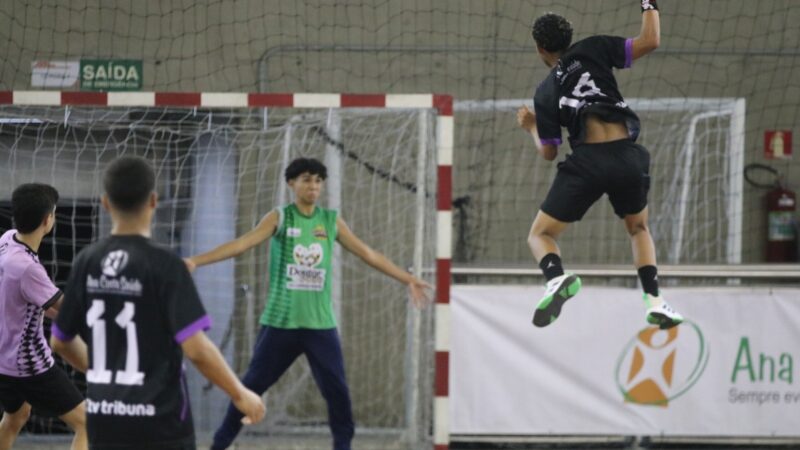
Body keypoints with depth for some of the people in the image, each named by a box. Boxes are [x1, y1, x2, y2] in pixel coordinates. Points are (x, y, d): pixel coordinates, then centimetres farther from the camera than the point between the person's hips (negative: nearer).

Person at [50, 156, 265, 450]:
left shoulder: (87, 262, 3)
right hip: (159, 423, -5)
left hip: (103, 420, 5)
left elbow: (61, 341, 13)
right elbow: (196, 349, -17)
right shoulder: (164, 264, -13)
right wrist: (240, 395, -4)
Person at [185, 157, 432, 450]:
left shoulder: (331, 221, 6)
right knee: (252, 385, 3)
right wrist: (196, 261, -25)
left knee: (337, 389, -3)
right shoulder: (280, 218, -3)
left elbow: (368, 254, 13)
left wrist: (408, 280, 14)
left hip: (320, 323, 2)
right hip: (280, 321, -2)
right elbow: (241, 244, -13)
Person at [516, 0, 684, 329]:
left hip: (587, 161, -2)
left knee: (540, 235, 11)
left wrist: (530, 127, 39)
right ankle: (655, 301, 8)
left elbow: (548, 152, 19)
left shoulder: (545, 93, 15)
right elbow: (649, 41, 4)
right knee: (639, 229, 29)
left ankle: (556, 277, -25)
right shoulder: (593, 49, 13)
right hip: (628, 157, 2)